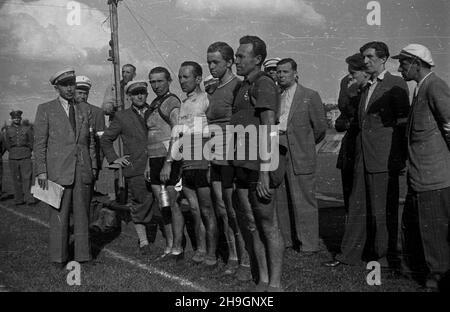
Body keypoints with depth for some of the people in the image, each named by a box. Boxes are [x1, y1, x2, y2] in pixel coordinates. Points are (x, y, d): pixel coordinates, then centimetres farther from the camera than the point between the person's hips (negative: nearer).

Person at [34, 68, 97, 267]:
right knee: (59, 215, -1)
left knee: (82, 214, 5)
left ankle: (83, 255, 13)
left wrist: (93, 167, 10)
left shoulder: (84, 110, 15)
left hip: (82, 170, 3)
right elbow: (39, 143, 1)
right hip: (58, 171, -3)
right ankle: (59, 257, 8)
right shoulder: (45, 109, 5)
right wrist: (41, 171, -6)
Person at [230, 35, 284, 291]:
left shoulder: (264, 84, -9)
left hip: (259, 169, -9)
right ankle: (263, 280, 22)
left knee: (269, 226, -1)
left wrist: (264, 172, -21)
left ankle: (275, 284, 7)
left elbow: (268, 131, -16)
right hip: (243, 167, 9)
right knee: (253, 227, 13)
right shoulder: (245, 86, 18)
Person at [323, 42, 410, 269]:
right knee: (357, 205, 10)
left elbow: (402, 122, -8)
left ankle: (386, 257, 15)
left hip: (384, 157, -7)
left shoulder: (396, 84, -4)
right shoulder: (367, 87, 18)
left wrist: (399, 158, -11)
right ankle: (349, 254, 17)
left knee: (384, 209, 1)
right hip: (363, 156, 7)